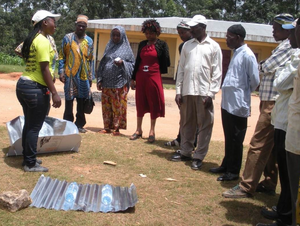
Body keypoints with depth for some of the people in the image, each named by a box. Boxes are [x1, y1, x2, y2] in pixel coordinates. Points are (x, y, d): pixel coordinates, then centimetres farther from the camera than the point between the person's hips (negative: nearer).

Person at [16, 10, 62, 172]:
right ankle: (30, 164, 6)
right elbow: (44, 69, -19)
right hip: (36, 88, -10)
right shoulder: (42, 41, -15)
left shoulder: (31, 39, 14)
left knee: (28, 124, 17)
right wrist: (54, 93, -20)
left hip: (23, 84, 10)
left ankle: (27, 158, 27)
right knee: (34, 127, -2)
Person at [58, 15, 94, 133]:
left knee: (82, 101, 7)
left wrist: (91, 76, 8)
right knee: (69, 101, 3)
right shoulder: (67, 38, 3)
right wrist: (61, 72, -6)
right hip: (70, 75, -2)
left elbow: (91, 60, 12)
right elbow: (62, 56, 3)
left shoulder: (89, 41, 10)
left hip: (84, 76, 3)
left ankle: (79, 124, 16)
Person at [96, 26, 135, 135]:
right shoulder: (109, 47, 15)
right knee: (106, 105, 5)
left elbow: (132, 64, 3)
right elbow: (102, 63, 16)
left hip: (119, 82, -4)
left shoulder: (126, 49, 4)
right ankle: (107, 126, 13)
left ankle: (117, 127, 5)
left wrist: (122, 63, -17)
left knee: (118, 105, -2)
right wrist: (99, 80, 8)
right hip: (106, 81, 4)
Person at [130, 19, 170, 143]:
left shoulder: (162, 44, -1)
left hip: (154, 77, -4)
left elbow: (166, 62, 0)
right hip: (141, 77, 4)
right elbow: (137, 61, 12)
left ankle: (152, 131, 11)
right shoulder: (142, 44, 10)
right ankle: (139, 129, 17)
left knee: (154, 103, 2)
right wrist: (133, 78, 11)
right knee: (140, 102, 8)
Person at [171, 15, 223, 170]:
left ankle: (199, 157, 8)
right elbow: (181, 69, 10)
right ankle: (185, 152, 23)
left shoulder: (214, 47, 1)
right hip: (187, 91, 4)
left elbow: (217, 73, -2)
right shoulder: (187, 45, 11)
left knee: (204, 125, 1)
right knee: (186, 123, 11)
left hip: (204, 93, -3)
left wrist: (211, 94, -10)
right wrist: (178, 91, 4)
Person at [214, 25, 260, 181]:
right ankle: (226, 165, 30)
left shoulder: (247, 55, -14)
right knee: (229, 138, 18)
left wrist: (245, 93, 0)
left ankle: (233, 171, 11)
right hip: (227, 102, 9)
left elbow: (255, 80, -13)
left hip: (238, 104, -9)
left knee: (236, 139, 1)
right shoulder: (236, 53, 14)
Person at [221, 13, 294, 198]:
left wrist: (263, 65, 3)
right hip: (269, 102, 10)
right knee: (270, 146, 15)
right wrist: (266, 66, -1)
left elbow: (267, 67, -17)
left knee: (258, 145, -8)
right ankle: (269, 184, 24)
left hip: (273, 104, -10)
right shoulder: (284, 46, 18)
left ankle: (246, 188, -4)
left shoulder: (288, 46, -13)